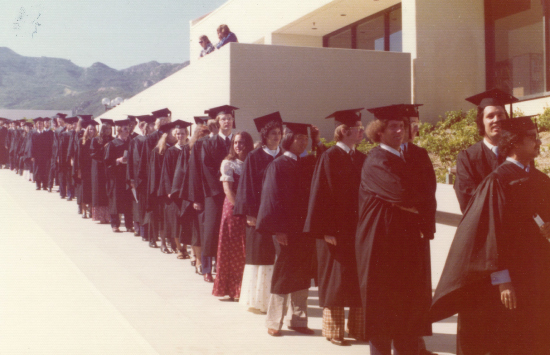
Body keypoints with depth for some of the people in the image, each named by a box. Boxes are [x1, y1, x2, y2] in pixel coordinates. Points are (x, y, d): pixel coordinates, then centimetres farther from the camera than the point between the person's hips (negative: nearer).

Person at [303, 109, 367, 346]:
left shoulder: (361, 159, 9)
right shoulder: (329, 158, -10)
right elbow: (321, 194, -13)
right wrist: (326, 230, -17)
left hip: (359, 229, 6)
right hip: (336, 231, -6)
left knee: (360, 281, 10)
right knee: (336, 281, 3)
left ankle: (358, 327, 21)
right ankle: (334, 331, 15)